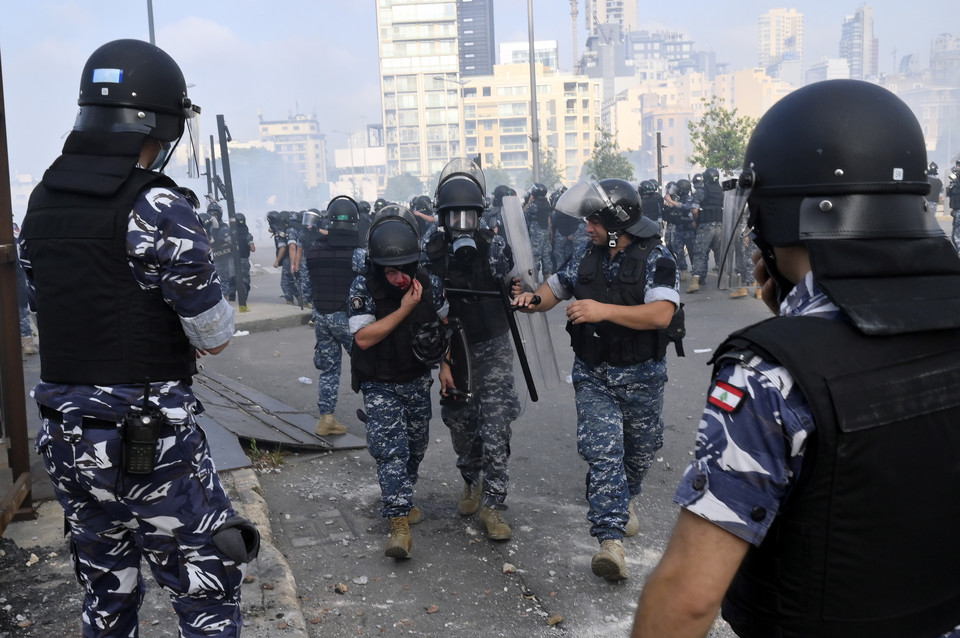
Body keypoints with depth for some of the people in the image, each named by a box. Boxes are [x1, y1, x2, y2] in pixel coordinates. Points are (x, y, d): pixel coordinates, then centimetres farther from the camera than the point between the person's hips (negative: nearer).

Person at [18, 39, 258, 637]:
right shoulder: (157, 206, -17)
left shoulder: (41, 201, 5)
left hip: (64, 437, 7)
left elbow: (63, 308, 14)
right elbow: (214, 336, -13)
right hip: (150, 441, -7)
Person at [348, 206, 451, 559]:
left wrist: (444, 365, 5)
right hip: (380, 385, -3)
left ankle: (400, 499, 39)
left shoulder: (429, 284, -10)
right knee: (390, 448, -14)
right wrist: (404, 309, -29)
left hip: (417, 381, 4)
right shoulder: (363, 288, -18)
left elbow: (443, 324, 9)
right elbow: (364, 338, -26)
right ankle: (400, 522, -11)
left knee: (415, 446, 15)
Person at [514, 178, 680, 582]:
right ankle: (611, 541, -10)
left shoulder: (655, 258, -13)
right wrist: (535, 299, -8)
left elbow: (661, 314, -27)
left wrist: (605, 310, -36)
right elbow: (556, 288, 16)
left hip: (641, 376, -1)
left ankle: (626, 498, 50)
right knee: (603, 452, -9)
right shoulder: (585, 255, 2)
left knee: (641, 449, 19)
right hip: (594, 375, 2)